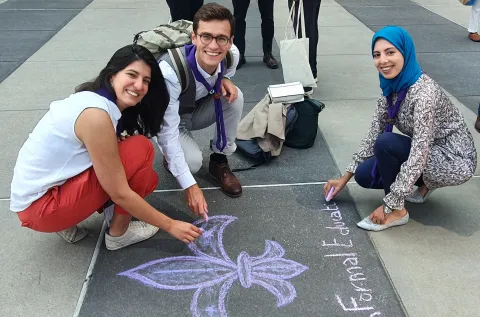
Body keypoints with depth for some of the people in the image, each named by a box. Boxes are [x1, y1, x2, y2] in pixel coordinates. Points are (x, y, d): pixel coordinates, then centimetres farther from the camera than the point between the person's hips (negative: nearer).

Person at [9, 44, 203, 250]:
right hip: (40, 205, -9)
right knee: (141, 150, -17)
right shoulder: (96, 114, -24)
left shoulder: (96, 99, 3)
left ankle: (67, 223, 10)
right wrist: (169, 225, -13)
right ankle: (118, 233, -1)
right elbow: (120, 193, -21)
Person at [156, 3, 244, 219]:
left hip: (198, 110, 5)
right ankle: (171, 158, 8)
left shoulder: (232, 55, -24)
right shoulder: (170, 70, -40)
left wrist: (224, 80, -23)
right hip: (169, 120, -4)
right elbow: (167, 132, -36)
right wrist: (190, 186, -39)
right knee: (193, 162, -30)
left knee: (234, 96, -24)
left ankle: (220, 162, -5)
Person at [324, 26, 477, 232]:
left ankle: (397, 212, -9)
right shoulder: (391, 86, -4)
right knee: (364, 175, -3)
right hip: (428, 152, 8)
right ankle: (425, 184, 15)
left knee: (386, 143, -28)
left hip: (456, 160, -8)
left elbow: (419, 154, -32)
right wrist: (345, 178, 2)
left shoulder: (423, 92, -29)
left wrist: (390, 205, -28)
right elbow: (373, 134, 2)